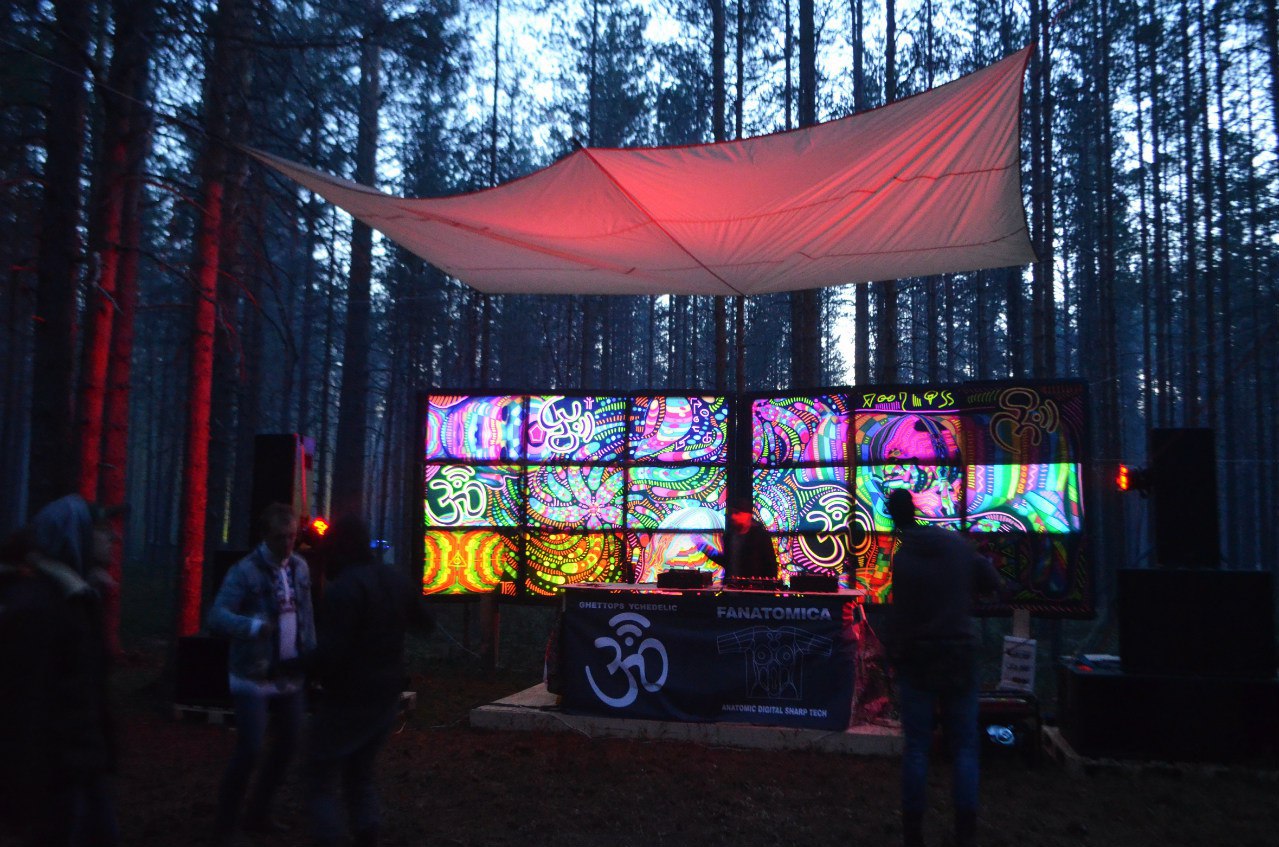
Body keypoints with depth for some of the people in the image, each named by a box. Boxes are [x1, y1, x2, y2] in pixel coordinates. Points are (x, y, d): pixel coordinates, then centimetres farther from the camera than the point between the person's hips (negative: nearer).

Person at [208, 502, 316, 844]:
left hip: (291, 675, 7)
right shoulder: (245, 571, -15)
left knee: (287, 744, 14)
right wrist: (253, 626, -42)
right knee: (249, 750, -8)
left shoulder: (300, 567, 5)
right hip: (254, 676, -6)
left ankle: (257, 814, 32)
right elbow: (217, 617, -25)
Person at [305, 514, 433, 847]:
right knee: (361, 774, 21)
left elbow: (330, 654, -27)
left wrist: (301, 666, -9)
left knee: (321, 780, 6)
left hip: (347, 701, -7)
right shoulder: (396, 580, 3)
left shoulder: (343, 588, -22)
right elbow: (424, 621, 19)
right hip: (387, 696, 8)